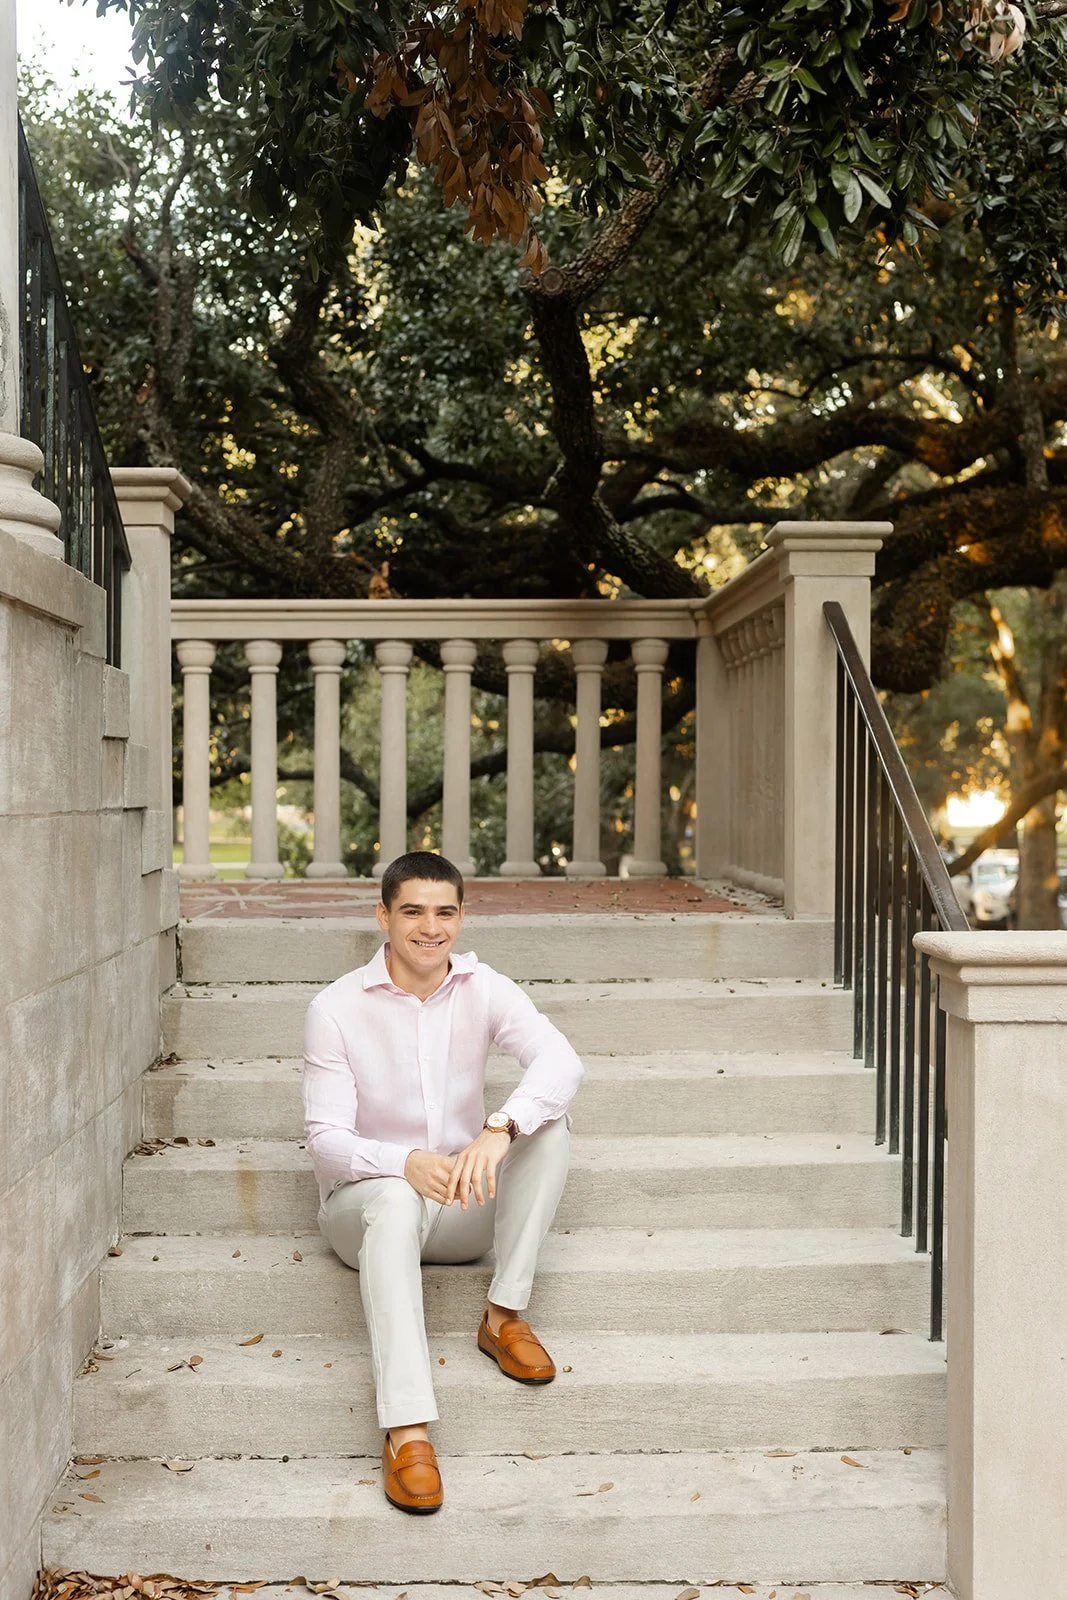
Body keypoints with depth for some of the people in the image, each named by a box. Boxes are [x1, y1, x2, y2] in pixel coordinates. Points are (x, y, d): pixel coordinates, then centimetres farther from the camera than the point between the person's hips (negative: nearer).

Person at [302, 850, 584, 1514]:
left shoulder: (484, 990, -5)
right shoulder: (337, 1008, -10)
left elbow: (561, 1061, -24)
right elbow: (326, 1140, -14)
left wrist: (499, 1130, -45)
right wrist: (406, 1163, -36)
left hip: (465, 1210, 3)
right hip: (367, 1201, -3)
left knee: (550, 1120, -21)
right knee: (395, 1198, -38)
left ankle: (505, 1316, -17)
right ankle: (407, 1430, -47)